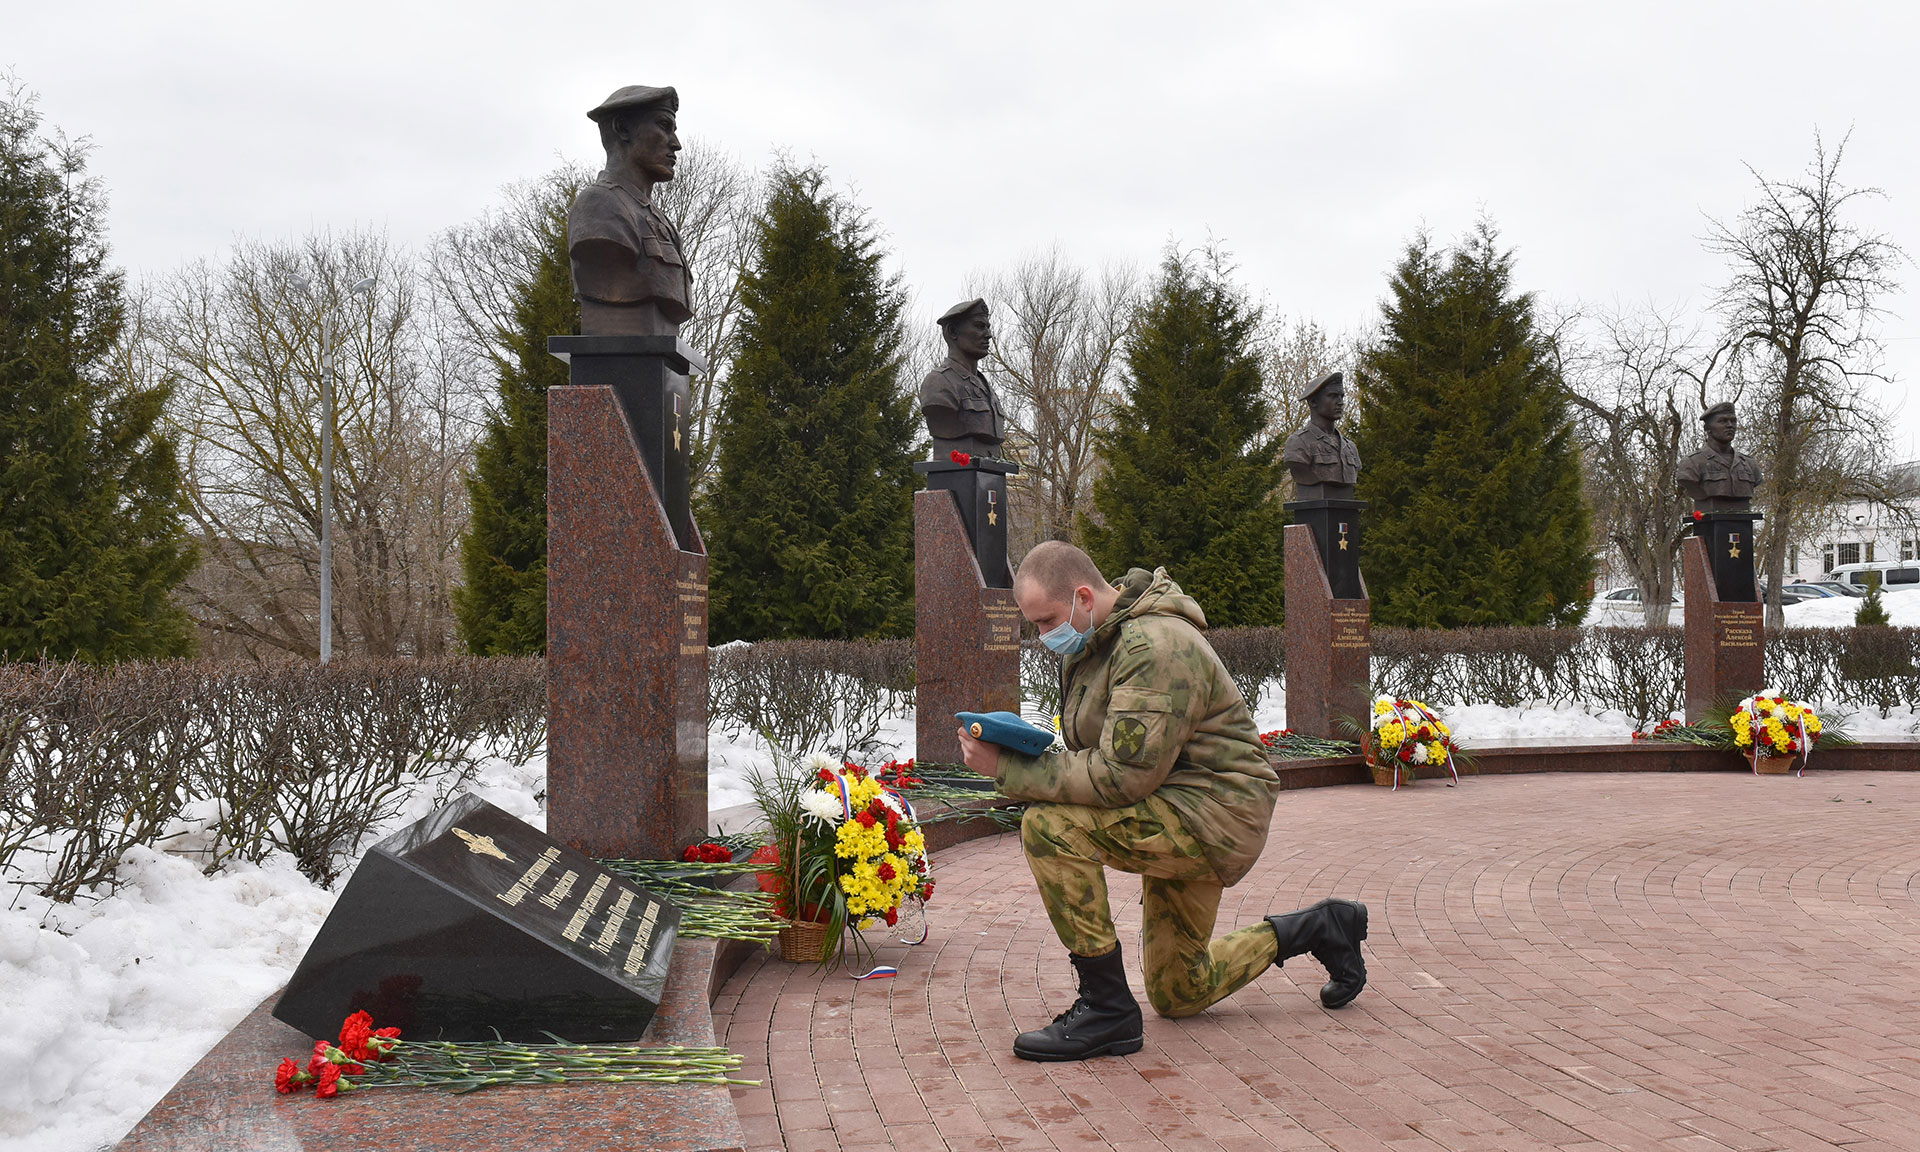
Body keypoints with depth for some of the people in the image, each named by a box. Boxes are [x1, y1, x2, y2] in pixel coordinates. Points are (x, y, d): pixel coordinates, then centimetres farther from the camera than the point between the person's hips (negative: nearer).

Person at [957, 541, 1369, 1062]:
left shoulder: (1155, 646, -24)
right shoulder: (1092, 642, 7)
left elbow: (1122, 778, -29)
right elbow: (1093, 758, 12)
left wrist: (1011, 771, -26)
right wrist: (1026, 758, -7)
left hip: (1216, 817, -10)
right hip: (1178, 823, 10)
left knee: (1051, 826, -29)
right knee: (1177, 996, 19)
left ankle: (1107, 1008, -18)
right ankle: (1320, 928, 34)